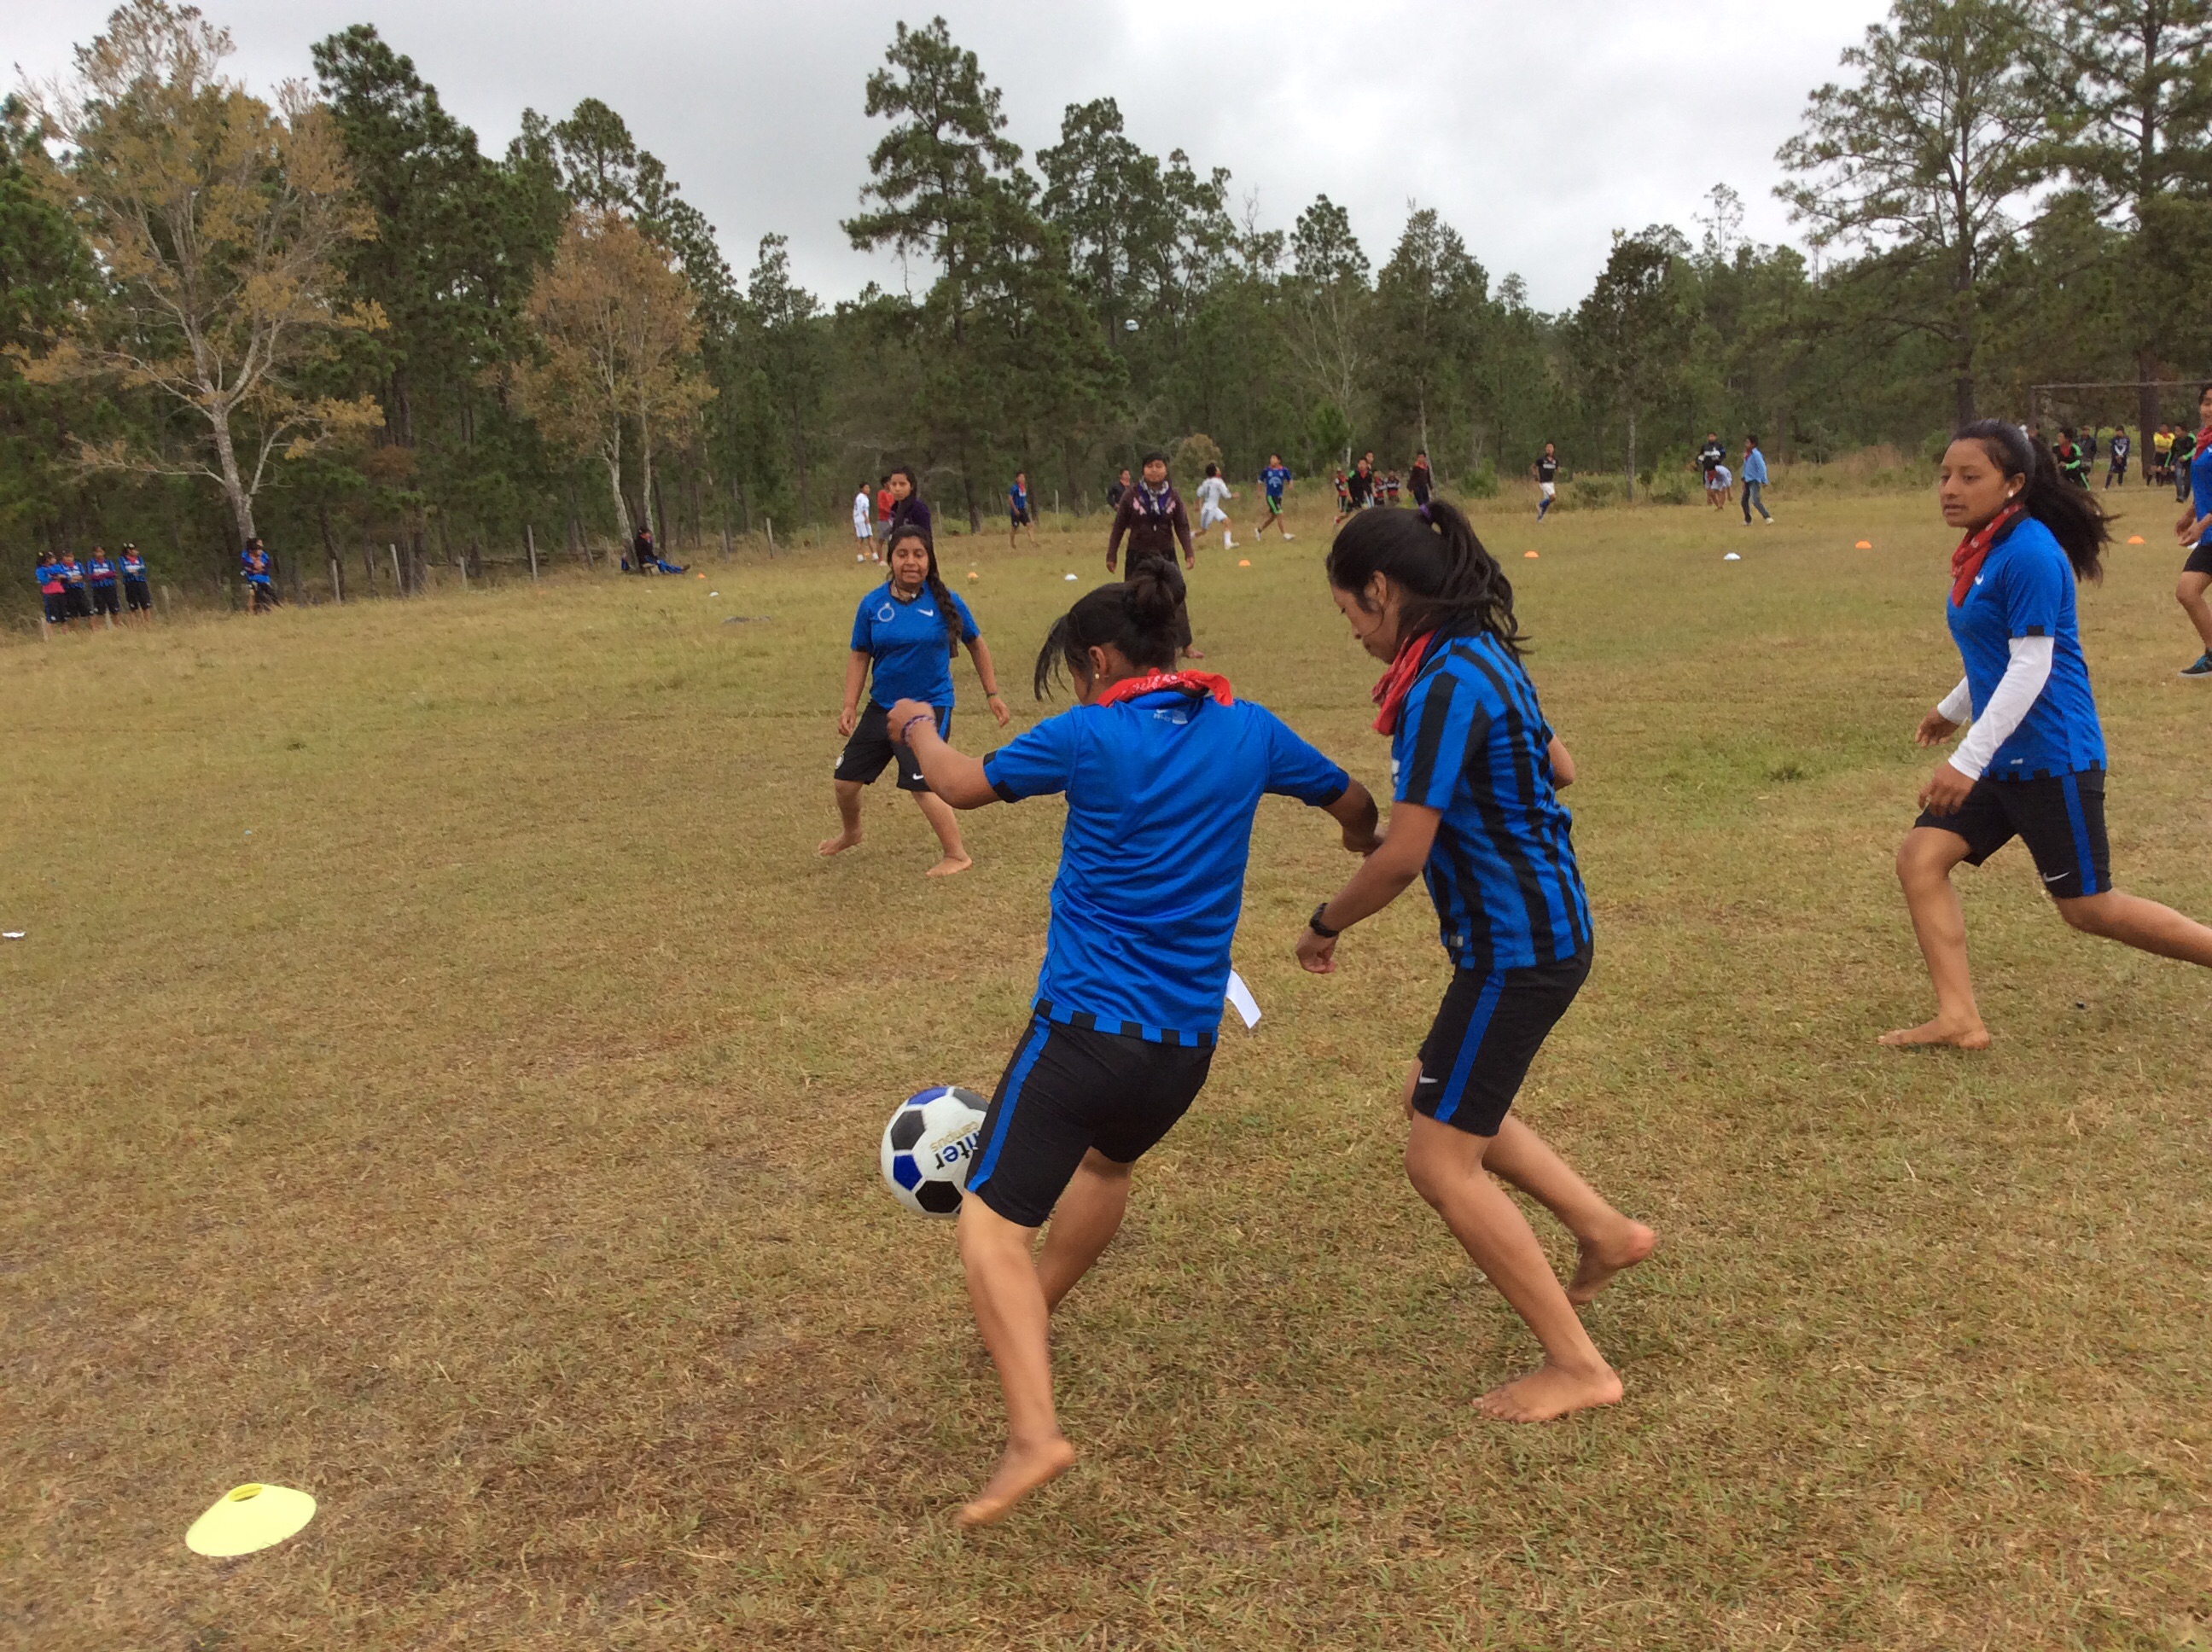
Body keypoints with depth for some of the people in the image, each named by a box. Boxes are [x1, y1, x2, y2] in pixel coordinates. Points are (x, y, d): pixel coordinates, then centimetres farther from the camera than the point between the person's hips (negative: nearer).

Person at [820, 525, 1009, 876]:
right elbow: (859, 656, 4)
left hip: (930, 706, -4)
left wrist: (992, 694, 4)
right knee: (845, 780, 12)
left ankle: (957, 856, 2)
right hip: (882, 706, 4)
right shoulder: (872, 604, -5)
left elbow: (975, 644, 3)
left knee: (922, 785, -16)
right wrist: (850, 706, -1)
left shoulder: (946, 602, -10)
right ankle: (851, 833, 44)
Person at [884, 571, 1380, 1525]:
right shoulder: (1246, 731, 4)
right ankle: (1026, 1323, 51)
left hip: (1084, 1024, -6)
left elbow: (961, 786, 6)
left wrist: (916, 727, 27)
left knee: (991, 1224, -2)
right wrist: (1363, 840, 43)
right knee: (1109, 1158, 34)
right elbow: (1352, 802, 19)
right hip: (1188, 1041, 6)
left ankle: (1033, 1432, -17)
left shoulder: (1087, 737, -8)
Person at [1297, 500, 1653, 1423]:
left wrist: (1325, 925, -9)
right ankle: (1605, 1231, 28)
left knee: (1441, 1159, -2)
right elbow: (1557, 767, 22)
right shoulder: (1484, 657, 8)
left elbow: (1400, 858, -25)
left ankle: (1576, 1365, 7)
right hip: (1542, 926, 10)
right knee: (1438, 1100, 23)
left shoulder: (1444, 685, -22)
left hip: (1516, 948, -10)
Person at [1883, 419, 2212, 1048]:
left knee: (2087, 907, 2)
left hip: (2051, 757, -9)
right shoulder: (1981, 550, 8)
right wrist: (1953, 709, 32)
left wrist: (1968, 760, -25)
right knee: (1919, 857, -3)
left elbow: (2032, 667, -23)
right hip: (2002, 758, 9)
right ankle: (1959, 1018, -1)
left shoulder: (2029, 553, -19)